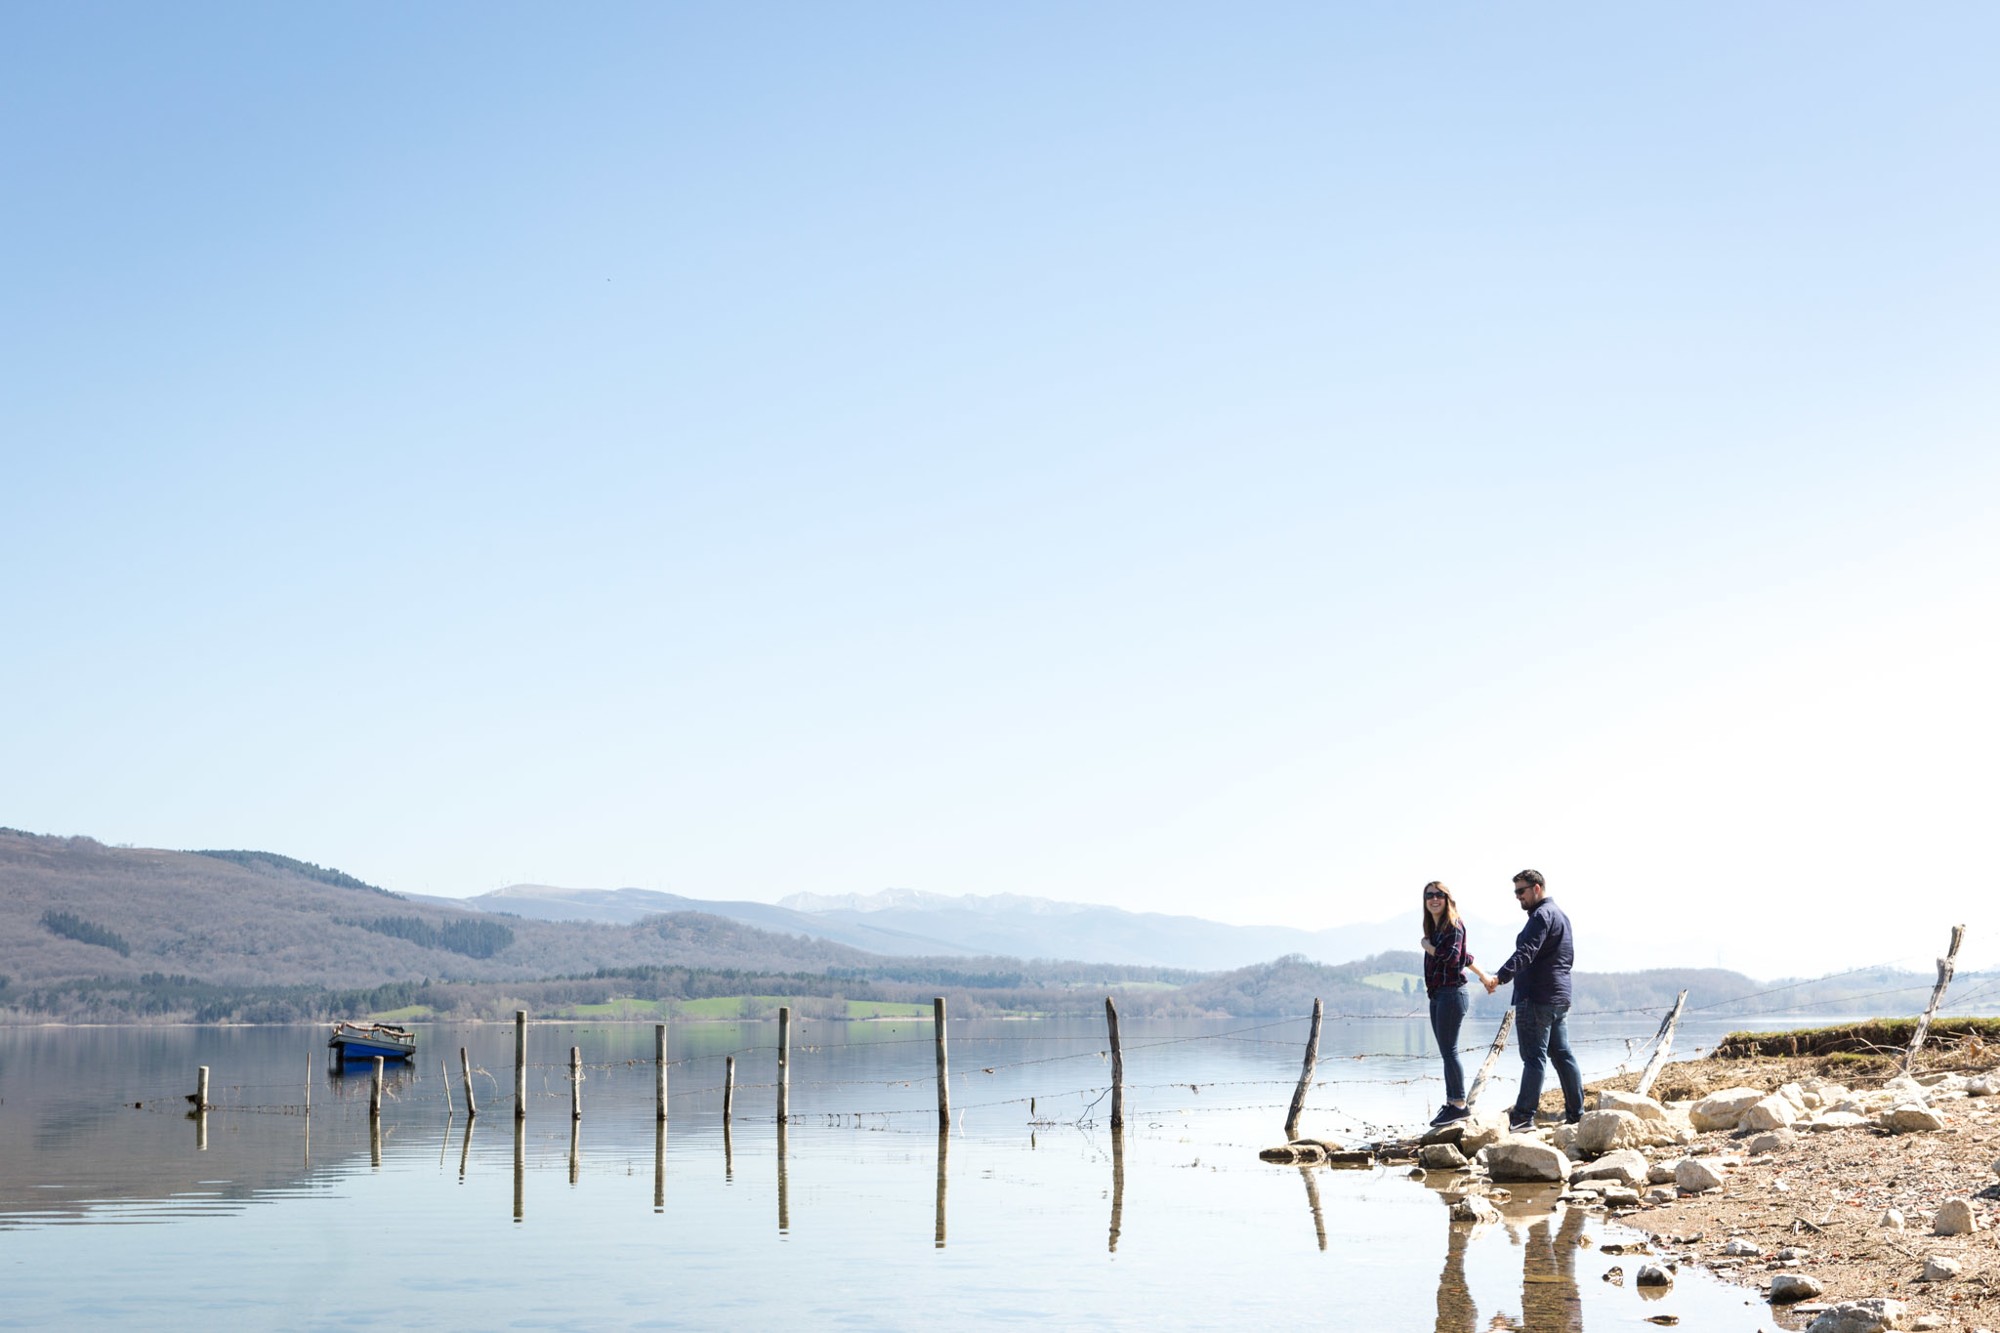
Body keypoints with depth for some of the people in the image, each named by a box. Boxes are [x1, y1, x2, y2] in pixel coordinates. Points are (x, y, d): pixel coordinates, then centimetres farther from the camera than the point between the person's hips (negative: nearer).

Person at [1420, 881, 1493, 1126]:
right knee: (1446, 1052, 7)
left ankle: (1459, 1104, -7)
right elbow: (1465, 955, 26)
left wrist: (1428, 947, -5)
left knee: (1449, 1051, -10)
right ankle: (1451, 1103, 9)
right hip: (1437, 995, 9)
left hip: (1451, 993, -9)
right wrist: (1483, 976, 36)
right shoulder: (1433, 927, 16)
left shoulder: (1454, 924, -8)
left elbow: (1452, 956, -21)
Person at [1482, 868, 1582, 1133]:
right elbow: (1568, 958, 30)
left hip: (1536, 998, -10)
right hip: (1560, 996, 10)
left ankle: (1523, 1116, -11)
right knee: (1562, 1054, 12)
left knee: (1534, 1057, -11)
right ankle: (1575, 1112, 15)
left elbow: (1525, 953, -28)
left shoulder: (1542, 915, -12)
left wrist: (1500, 977, -39)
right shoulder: (1560, 915, 21)